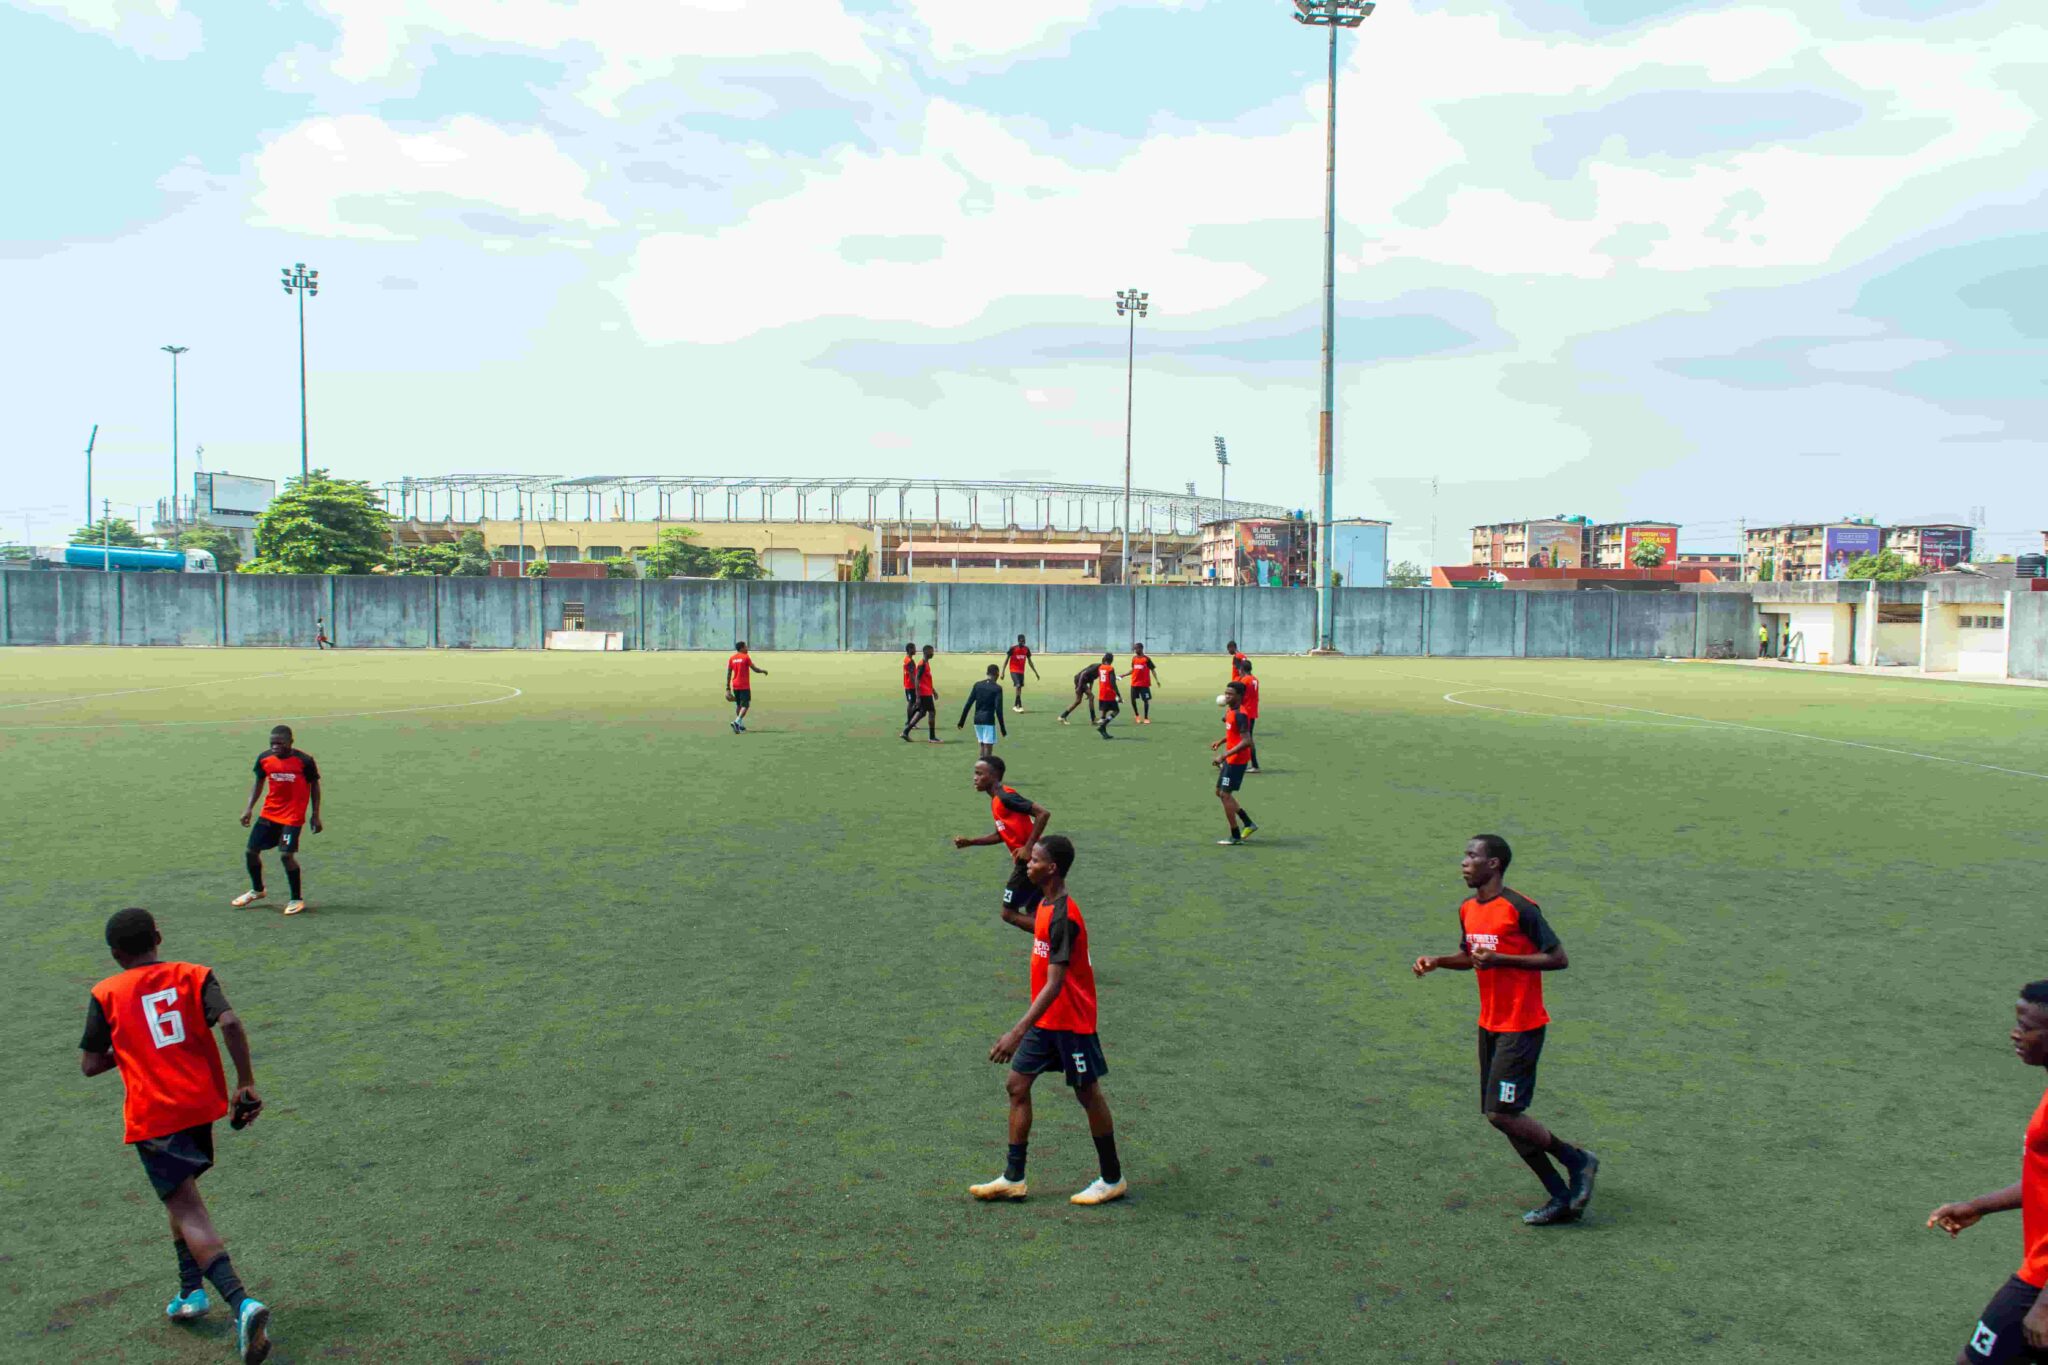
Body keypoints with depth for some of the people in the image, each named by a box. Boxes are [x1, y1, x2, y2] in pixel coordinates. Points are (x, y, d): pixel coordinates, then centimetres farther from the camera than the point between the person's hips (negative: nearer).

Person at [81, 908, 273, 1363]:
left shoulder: (106, 994, 1)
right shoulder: (194, 975, 3)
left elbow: (89, 1065, 2)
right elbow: (230, 1023, -13)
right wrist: (247, 1083, -7)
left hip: (152, 1119, -3)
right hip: (202, 1106, 3)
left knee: (188, 1212, -6)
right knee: (183, 1195, 28)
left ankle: (242, 1303, -23)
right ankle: (191, 1292, 31)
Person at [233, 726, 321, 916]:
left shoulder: (304, 760, -14)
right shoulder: (264, 758, -3)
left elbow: (314, 786, -3)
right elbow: (259, 783, 12)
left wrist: (315, 815, -3)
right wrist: (249, 808, 2)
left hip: (293, 816, -5)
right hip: (269, 813, 5)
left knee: (286, 855, -16)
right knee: (250, 851, 7)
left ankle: (297, 899, 3)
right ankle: (257, 890, 35)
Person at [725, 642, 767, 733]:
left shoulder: (732, 659, 7)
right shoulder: (746, 657, -8)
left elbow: (728, 674, 6)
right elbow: (755, 669, -8)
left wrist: (728, 688, 9)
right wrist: (763, 671, 11)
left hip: (735, 686, 6)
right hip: (744, 686, -6)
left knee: (738, 705, 18)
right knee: (745, 705, -6)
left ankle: (740, 725, 23)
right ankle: (737, 722, -26)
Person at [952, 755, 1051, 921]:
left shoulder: (1005, 797, -17)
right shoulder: (996, 801, 13)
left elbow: (1044, 814, -25)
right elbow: (1001, 835, 24)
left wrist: (1028, 848, -23)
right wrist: (970, 842, 17)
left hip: (1029, 861, -10)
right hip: (1027, 861, 10)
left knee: (1009, 912, 0)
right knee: (1032, 911, 16)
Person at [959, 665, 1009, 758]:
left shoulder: (977, 685, 7)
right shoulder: (997, 688, -7)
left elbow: (968, 704, 5)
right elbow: (998, 709, -13)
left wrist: (962, 721, 10)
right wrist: (1002, 728, -11)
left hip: (977, 720, 5)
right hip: (989, 720, -5)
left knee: (982, 745, 16)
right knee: (988, 747, -4)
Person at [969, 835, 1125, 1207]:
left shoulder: (1062, 916, -27)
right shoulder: (1046, 905, 3)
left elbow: (1054, 984, -32)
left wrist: (1018, 1032, -36)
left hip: (1070, 1022, -9)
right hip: (1046, 1019, 9)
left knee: (1088, 1094, 5)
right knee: (1017, 1086, 8)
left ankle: (1112, 1179, 22)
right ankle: (1013, 1179, 16)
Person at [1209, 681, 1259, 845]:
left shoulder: (1239, 714, -21)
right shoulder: (1230, 710, 8)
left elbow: (1246, 741, -27)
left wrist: (1224, 756, -27)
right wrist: (1221, 741, 12)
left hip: (1236, 760, -10)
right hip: (1230, 759, 10)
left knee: (1225, 795, -5)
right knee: (1220, 792, 16)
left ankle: (1236, 837, 4)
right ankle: (1248, 824, 24)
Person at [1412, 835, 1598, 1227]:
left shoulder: (1520, 909, -17)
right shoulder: (1468, 910, 8)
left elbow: (1558, 958, -15)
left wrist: (1501, 959, -23)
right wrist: (1437, 961, 3)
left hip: (1521, 1028, -8)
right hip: (1489, 1025, 8)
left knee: (1501, 1114, -12)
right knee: (1503, 1115, 8)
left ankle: (1577, 1160, 11)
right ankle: (1562, 1199, 19)